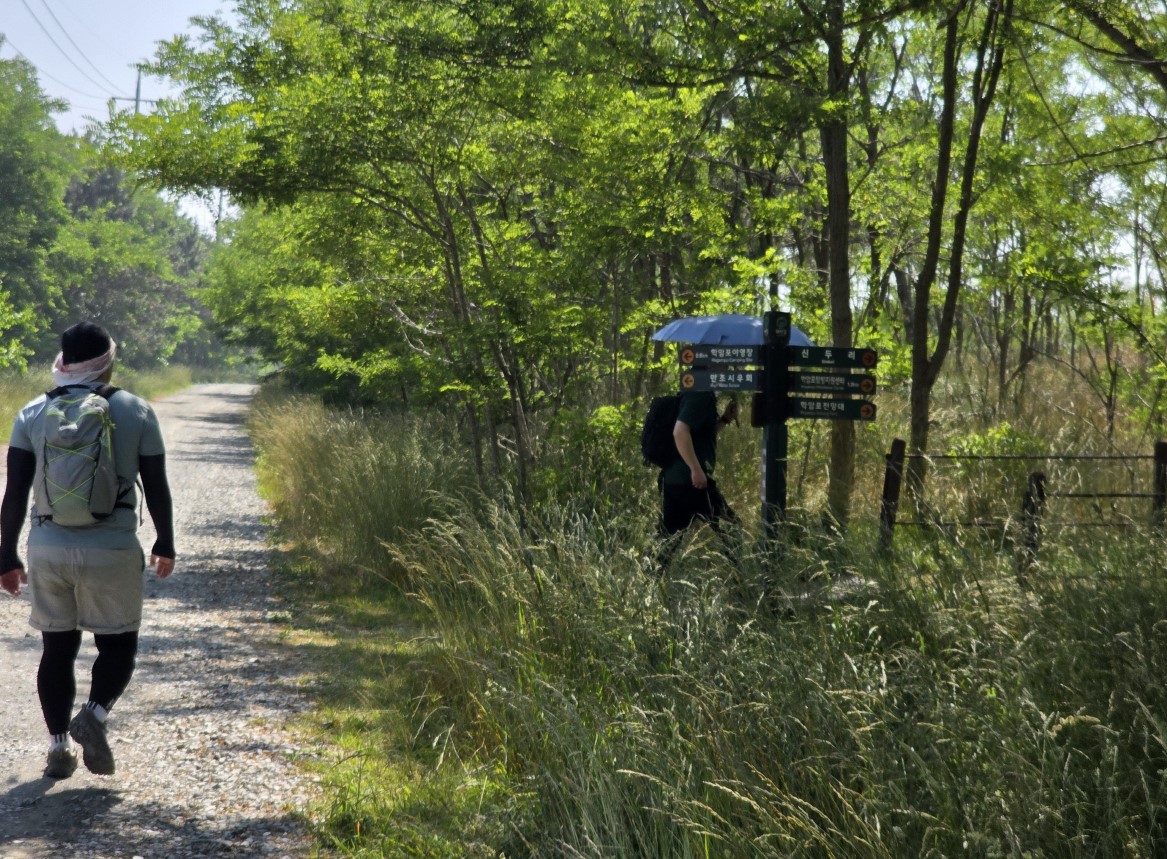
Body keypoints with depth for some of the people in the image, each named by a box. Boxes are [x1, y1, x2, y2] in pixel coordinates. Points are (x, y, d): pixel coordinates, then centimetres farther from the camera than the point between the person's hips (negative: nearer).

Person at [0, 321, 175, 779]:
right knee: (118, 645, 11)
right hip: (113, 552, -2)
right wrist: (165, 545, 14)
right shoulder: (137, 411, -1)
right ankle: (94, 715, -13)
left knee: (57, 648, 13)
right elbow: (157, 488, 1)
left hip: (48, 551, 2)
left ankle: (58, 746, 12)